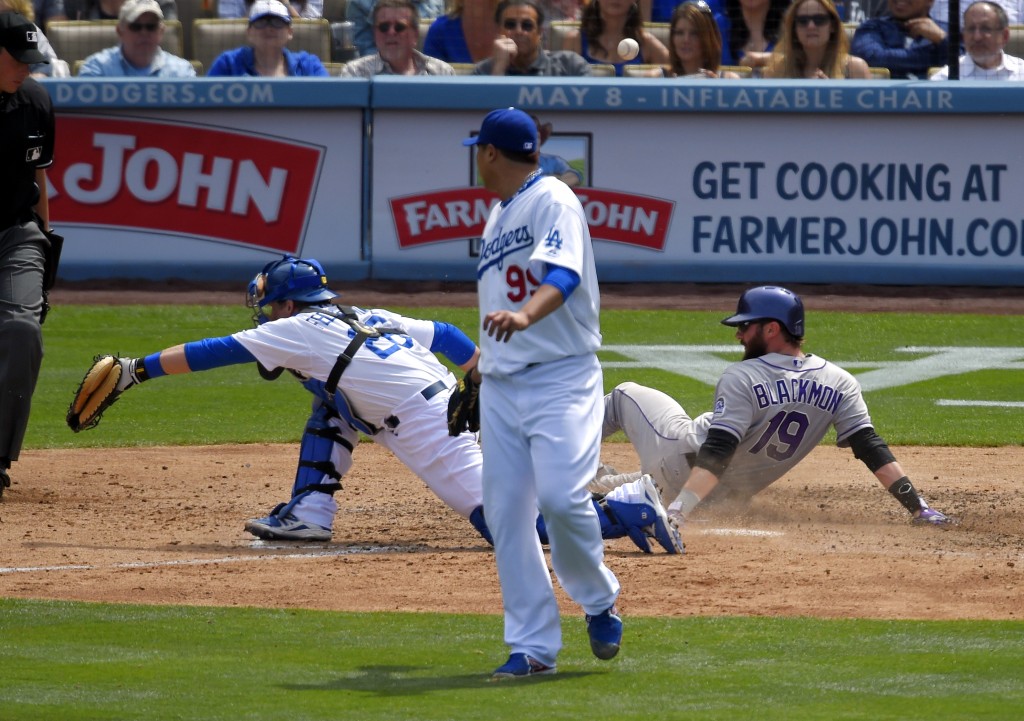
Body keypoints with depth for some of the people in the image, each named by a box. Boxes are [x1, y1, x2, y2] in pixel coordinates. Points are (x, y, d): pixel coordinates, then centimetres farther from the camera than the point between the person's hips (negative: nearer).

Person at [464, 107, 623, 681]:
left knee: (561, 495, -22)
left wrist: (525, 316, -43)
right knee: (506, 513, 0)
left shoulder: (553, 201, -7)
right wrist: (478, 366, 22)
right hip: (502, 383, 8)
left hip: (562, 377, -8)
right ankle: (534, 648, 2)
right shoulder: (497, 219, 20)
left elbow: (564, 273, -26)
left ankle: (599, 601, 3)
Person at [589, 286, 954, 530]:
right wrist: (918, 506, -14)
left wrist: (676, 512, -38)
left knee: (625, 395, 17)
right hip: (730, 499, 5)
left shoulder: (742, 378, -24)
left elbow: (716, 454, -32)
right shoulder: (838, 383, -10)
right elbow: (872, 450, -16)